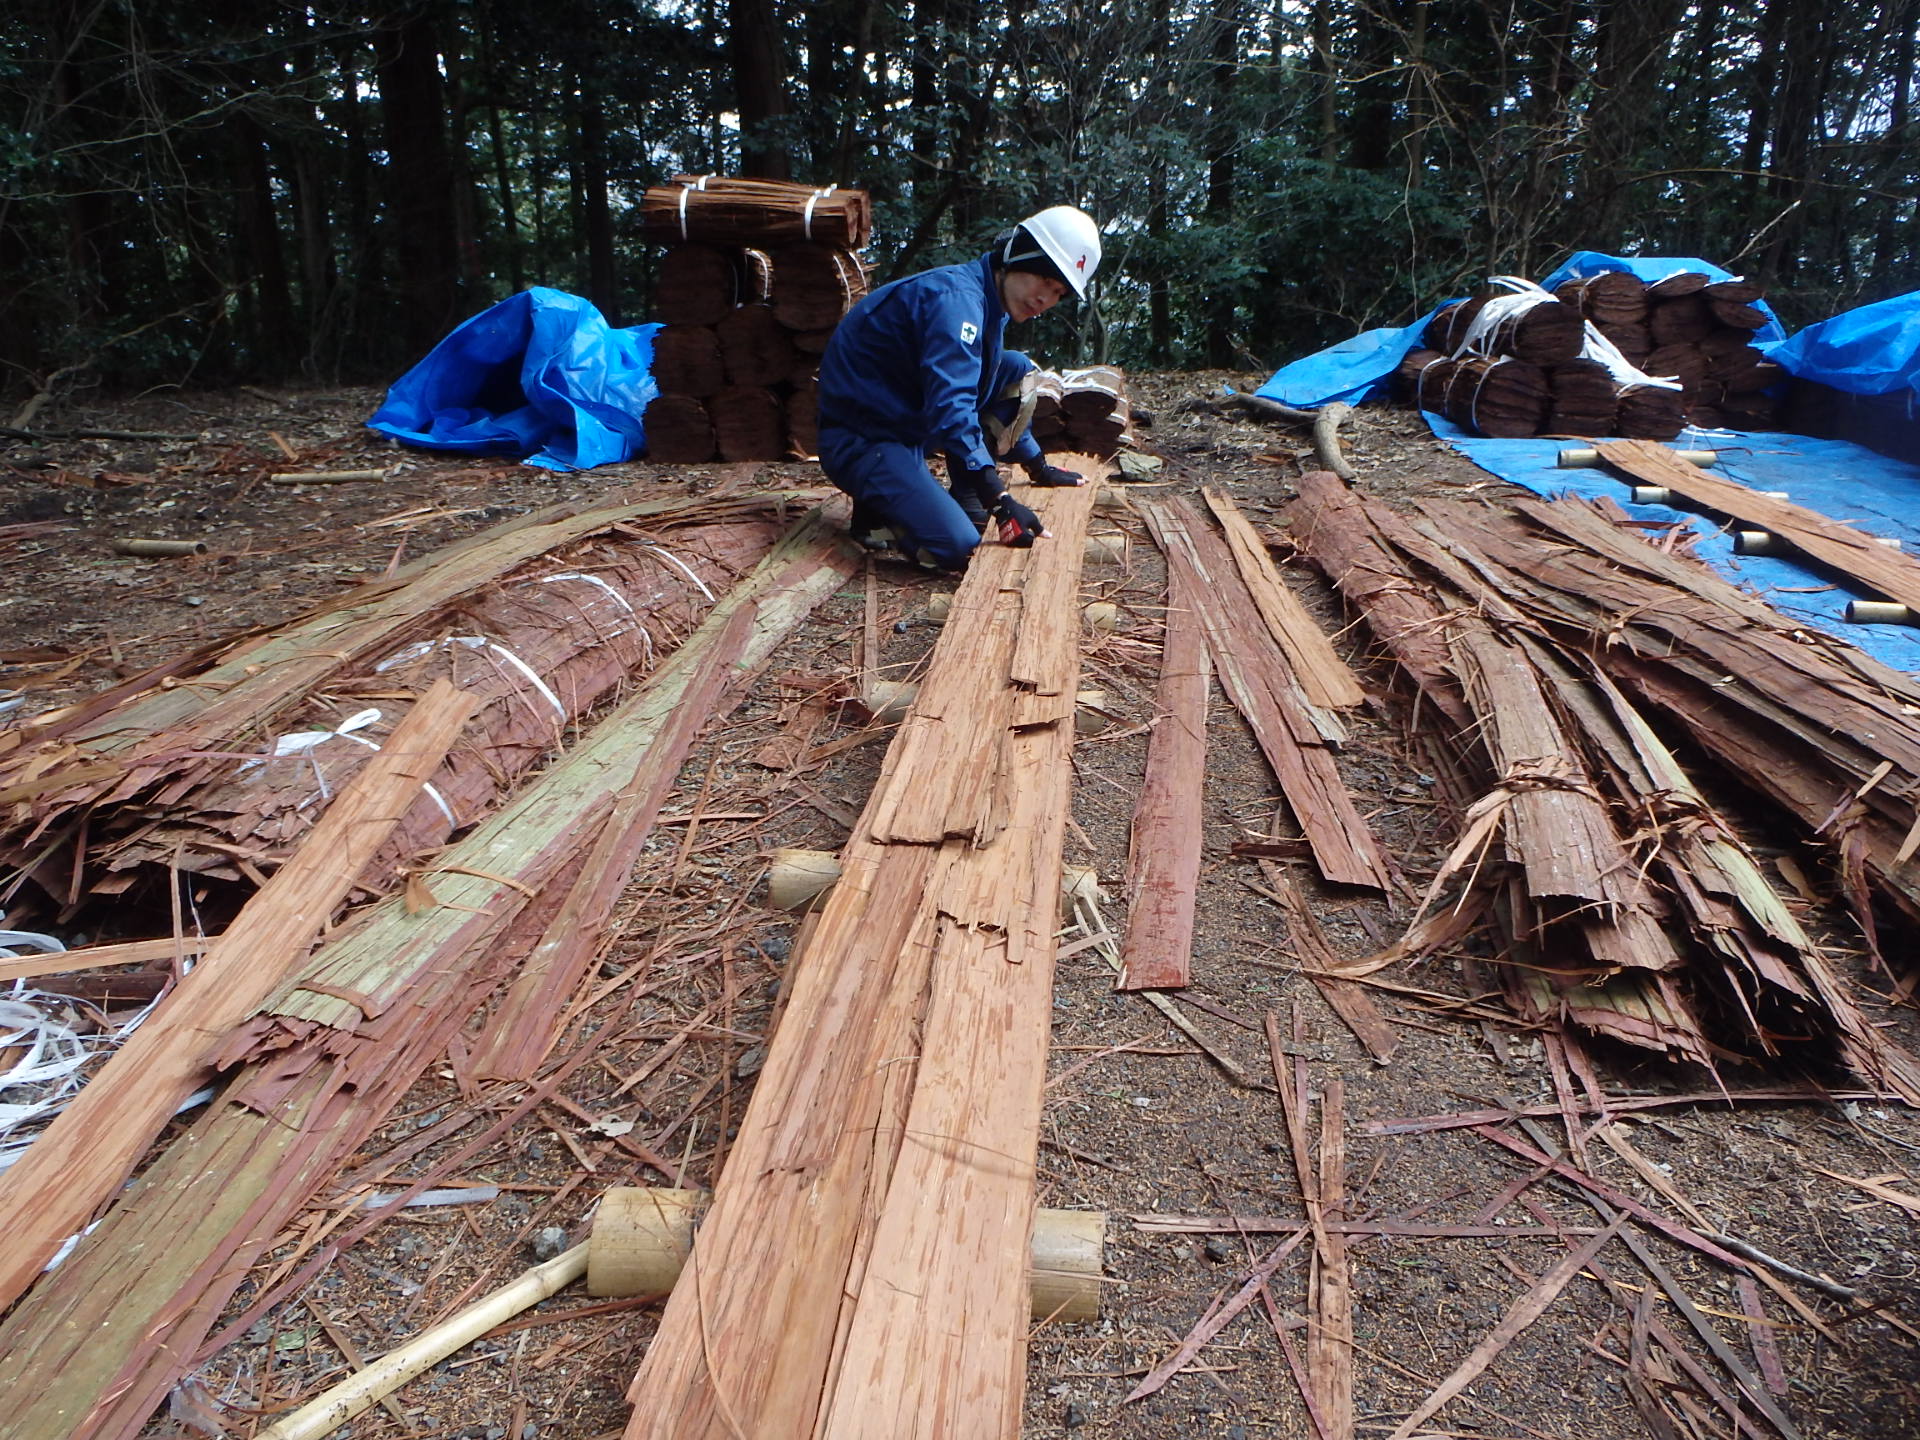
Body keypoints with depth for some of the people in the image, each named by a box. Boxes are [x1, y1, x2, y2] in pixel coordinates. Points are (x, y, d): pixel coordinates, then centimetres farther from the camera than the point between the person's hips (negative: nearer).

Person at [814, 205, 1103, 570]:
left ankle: (964, 503, 4)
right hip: (861, 440, -10)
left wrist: (1039, 468, 25)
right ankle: (878, 510, 0)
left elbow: (997, 394, 26)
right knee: (960, 548, -26)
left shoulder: (987, 303, 10)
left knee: (1019, 370, 5)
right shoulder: (957, 297, -20)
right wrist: (1001, 503, -39)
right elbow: (951, 407, -33)